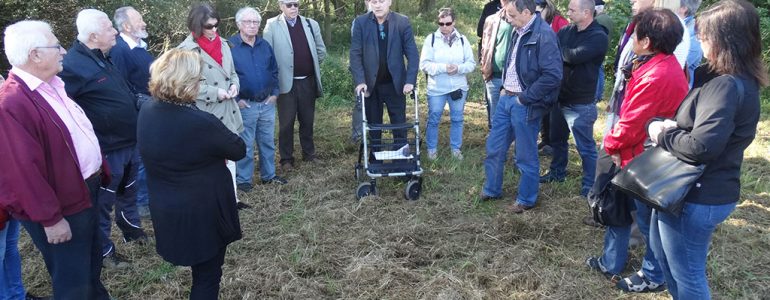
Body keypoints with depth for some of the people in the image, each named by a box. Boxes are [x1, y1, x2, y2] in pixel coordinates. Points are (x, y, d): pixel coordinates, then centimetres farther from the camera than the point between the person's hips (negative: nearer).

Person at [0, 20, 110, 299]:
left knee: (91, 265, 27)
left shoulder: (52, 85, 6)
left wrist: (99, 170, 19)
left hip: (85, 190, 9)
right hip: (63, 207, -9)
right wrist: (50, 219, -20)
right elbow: (24, 169, -26)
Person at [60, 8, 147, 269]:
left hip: (128, 142, 9)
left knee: (128, 192, 25)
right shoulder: (73, 65, -23)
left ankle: (133, 229, 46)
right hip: (105, 149, -9)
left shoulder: (103, 58, 7)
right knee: (103, 201, 8)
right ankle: (104, 250, 24)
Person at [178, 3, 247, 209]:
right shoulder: (187, 49, -12)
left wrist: (234, 85, -5)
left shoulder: (222, 43, 7)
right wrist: (215, 92, -20)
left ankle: (232, 197, 26)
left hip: (228, 109, 7)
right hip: (206, 114, -6)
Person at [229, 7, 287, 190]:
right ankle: (242, 179, 17)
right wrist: (236, 99, -13)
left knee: (267, 142, 15)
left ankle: (268, 175, 28)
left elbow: (274, 71, 16)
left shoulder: (265, 45, 9)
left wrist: (275, 93, 6)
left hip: (267, 103, 5)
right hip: (245, 105, -5)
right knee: (245, 145, 4)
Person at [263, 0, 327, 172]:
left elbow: (321, 50, 13)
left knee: (307, 120, 13)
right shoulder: (272, 25, -4)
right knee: (286, 122, 4)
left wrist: (313, 67, 11)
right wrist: (276, 75, -6)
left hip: (307, 81, 3)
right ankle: (286, 159, 14)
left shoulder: (311, 24, 6)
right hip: (286, 82, -3)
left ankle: (309, 152, 27)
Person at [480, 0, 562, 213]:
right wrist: (505, 89, 10)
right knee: (494, 147, 17)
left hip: (524, 104, -8)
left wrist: (525, 98, -17)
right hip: (507, 98, 8)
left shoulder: (544, 35, -19)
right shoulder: (519, 32, 8)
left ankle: (526, 199, 25)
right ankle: (491, 190, 35)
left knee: (526, 155, 7)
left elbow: (553, 75, -24)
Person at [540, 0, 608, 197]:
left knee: (585, 147, 2)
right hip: (559, 97, 7)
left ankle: (589, 186, 14)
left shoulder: (598, 37, -17)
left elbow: (574, 56, -28)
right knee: (557, 139, 22)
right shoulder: (567, 31, 5)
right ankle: (557, 172, 41)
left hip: (580, 103, -7)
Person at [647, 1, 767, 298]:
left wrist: (661, 134, -16)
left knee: (687, 274, 7)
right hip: (703, 189, 10)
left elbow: (701, 146, -33)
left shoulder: (726, 86, -25)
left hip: (697, 197, -10)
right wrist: (671, 126, -3)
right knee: (661, 249, 28)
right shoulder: (736, 80, 7)